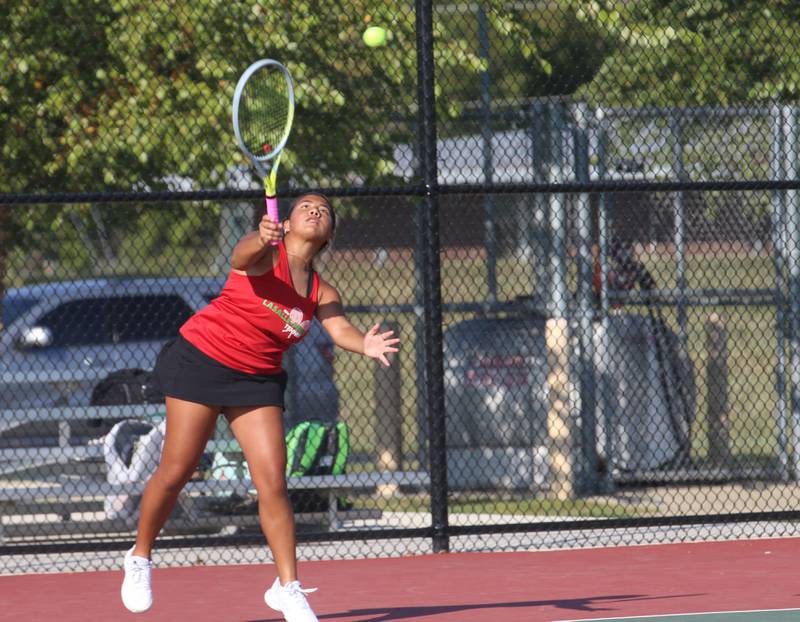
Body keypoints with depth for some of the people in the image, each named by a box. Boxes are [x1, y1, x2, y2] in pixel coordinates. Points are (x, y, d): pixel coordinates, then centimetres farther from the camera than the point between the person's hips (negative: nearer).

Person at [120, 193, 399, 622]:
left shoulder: (322, 293, 2)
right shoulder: (267, 255, -11)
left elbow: (340, 328, -15)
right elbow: (242, 255, -34)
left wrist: (365, 345, -38)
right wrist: (262, 237, -58)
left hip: (257, 378, 4)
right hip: (202, 359, -4)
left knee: (273, 482, -7)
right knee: (175, 473, -1)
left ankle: (287, 587, 0)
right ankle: (139, 558, 21)